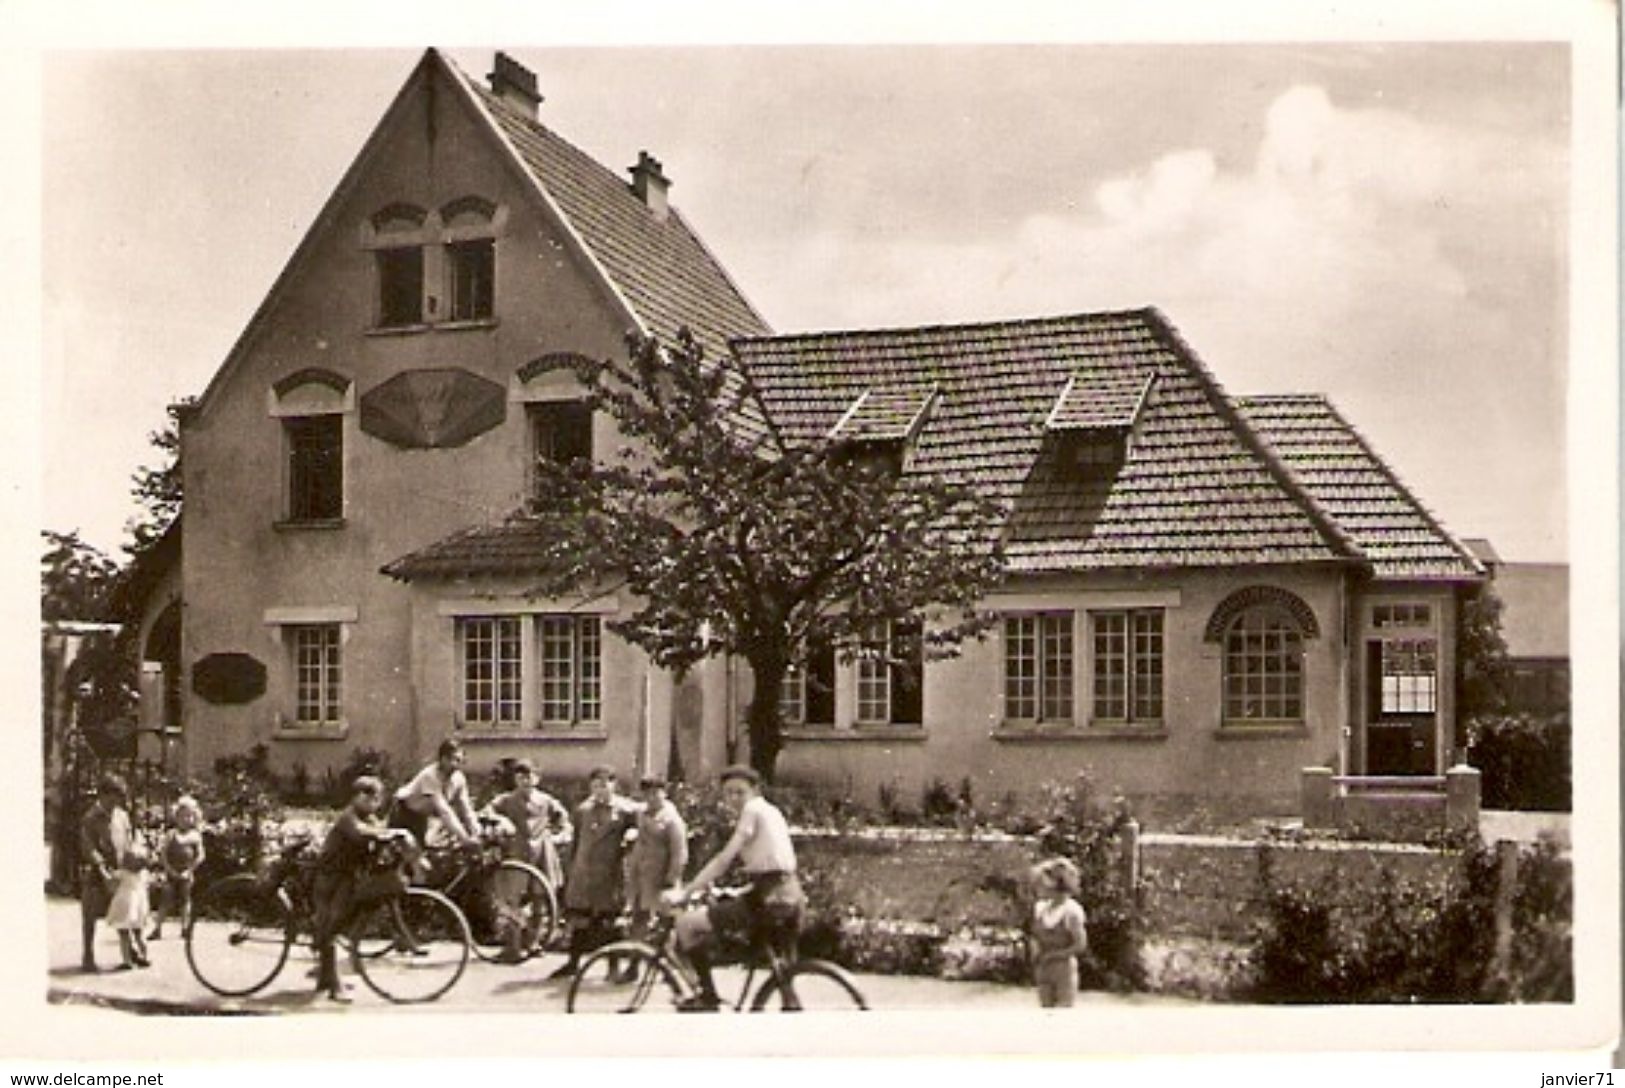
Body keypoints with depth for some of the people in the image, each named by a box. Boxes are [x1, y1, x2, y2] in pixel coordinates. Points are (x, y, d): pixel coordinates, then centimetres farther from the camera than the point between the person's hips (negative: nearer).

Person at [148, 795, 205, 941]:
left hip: (186, 874, 1)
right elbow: (163, 853, -3)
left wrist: (190, 870, -4)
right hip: (171, 873, -1)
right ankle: (157, 929, 0)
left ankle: (185, 928, 14)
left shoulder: (195, 835, 3)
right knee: (166, 900, -4)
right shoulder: (172, 834, -1)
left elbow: (200, 856, 3)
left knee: (185, 900, 5)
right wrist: (169, 869, -10)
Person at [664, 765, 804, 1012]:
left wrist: (684, 891, -12)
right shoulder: (772, 811, 21)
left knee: (686, 922, -3)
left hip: (767, 899, -10)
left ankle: (708, 996, 1)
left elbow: (725, 859, -12)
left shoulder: (753, 810, -5)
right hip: (791, 899, 10)